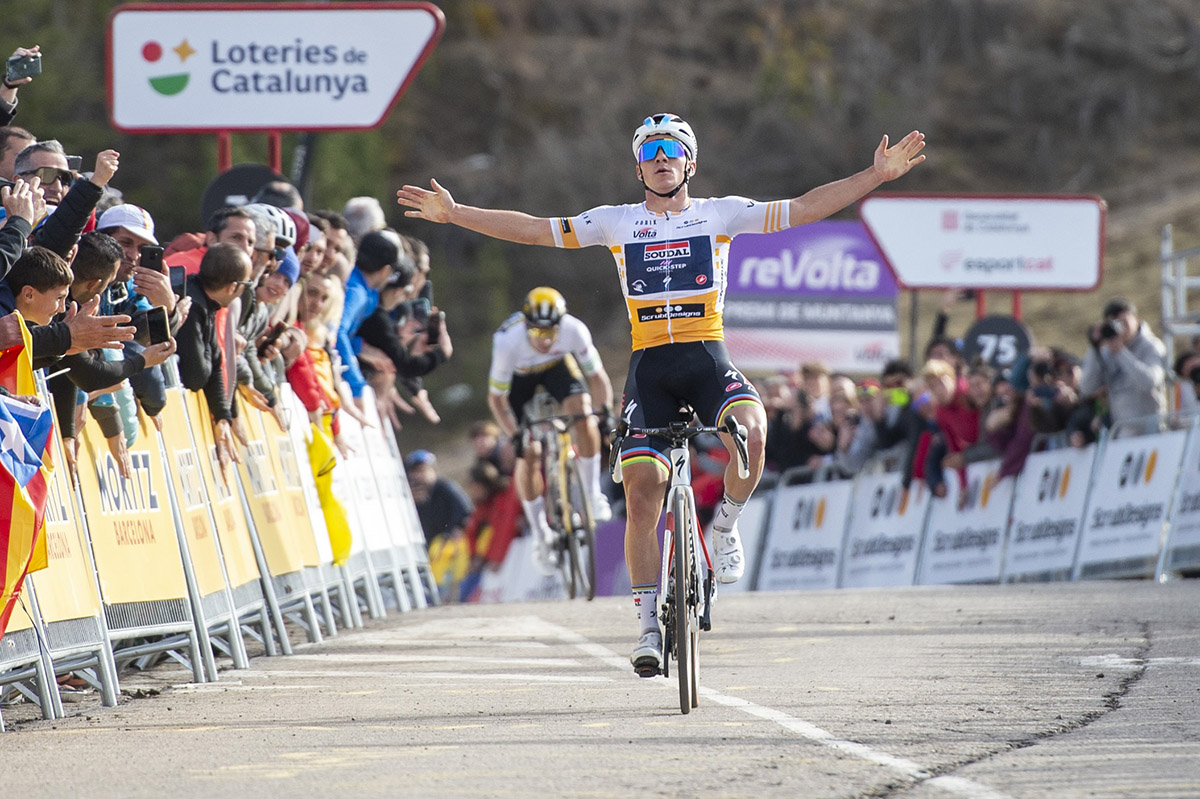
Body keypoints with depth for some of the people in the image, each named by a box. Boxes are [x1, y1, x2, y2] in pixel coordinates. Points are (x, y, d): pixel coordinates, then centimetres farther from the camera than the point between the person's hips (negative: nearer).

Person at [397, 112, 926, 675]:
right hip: (649, 369, 1)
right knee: (643, 488, -8)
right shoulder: (617, 222, 10)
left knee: (748, 425, -33)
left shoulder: (720, 214, 8)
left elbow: (802, 209, 3)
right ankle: (648, 624, 0)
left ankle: (726, 527, -5)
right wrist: (454, 214, 4)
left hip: (708, 359, -1)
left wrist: (875, 177, -6)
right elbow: (535, 229, 9)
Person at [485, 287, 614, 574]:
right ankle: (540, 536, 5)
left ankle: (592, 493, -13)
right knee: (529, 453, -9)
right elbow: (496, 397, -26)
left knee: (582, 410, -28)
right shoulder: (507, 342, -39)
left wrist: (606, 412, -35)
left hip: (558, 366, 1)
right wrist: (516, 436, -35)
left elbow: (596, 375, -21)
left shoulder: (574, 330, -35)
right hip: (519, 376, -1)